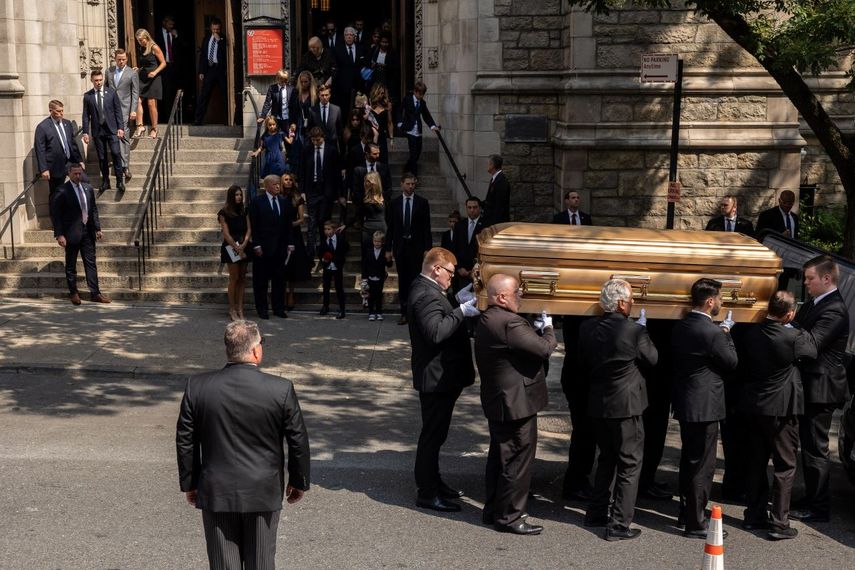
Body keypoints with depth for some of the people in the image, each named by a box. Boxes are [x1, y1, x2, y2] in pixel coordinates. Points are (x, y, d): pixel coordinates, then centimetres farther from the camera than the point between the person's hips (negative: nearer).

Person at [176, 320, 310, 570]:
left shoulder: (197, 387, -9)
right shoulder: (281, 389, -13)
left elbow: (185, 440, -1)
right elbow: (298, 440, -5)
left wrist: (189, 483, 12)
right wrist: (299, 481, 10)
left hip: (216, 493, 1)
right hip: (264, 493, -1)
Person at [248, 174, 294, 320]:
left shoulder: (285, 202, 9)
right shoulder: (257, 202, -4)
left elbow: (288, 225, 12)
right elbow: (254, 226, -6)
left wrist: (289, 243, 5)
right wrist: (256, 245, -12)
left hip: (280, 247, 4)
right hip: (263, 247, -4)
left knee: (279, 278, 7)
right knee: (261, 279, 3)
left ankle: (278, 308, 15)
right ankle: (262, 309, 11)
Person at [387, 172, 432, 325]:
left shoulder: (422, 202, 2)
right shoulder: (394, 203, 7)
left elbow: (426, 226, 0)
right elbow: (390, 227, 8)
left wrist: (428, 248, -6)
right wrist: (388, 248, 4)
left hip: (416, 247, -2)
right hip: (400, 247, 2)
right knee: (403, 281, 4)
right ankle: (404, 313, 8)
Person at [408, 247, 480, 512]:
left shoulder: (426, 290, 12)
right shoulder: (426, 296, -22)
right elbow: (435, 332, -33)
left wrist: (460, 302, 7)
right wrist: (461, 311, -27)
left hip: (440, 377, 11)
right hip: (436, 378, -11)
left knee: (435, 433, 20)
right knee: (432, 434, -3)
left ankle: (432, 482, 33)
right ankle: (427, 493, 5)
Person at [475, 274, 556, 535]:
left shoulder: (486, 320, 8)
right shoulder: (509, 323, -25)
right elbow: (543, 348, -23)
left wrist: (536, 329, 2)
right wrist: (548, 329, -6)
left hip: (496, 401, 11)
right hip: (516, 403, -10)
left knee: (499, 456, 19)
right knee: (517, 460, 0)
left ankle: (493, 510, 30)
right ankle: (509, 517, 8)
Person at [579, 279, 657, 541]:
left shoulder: (588, 328, -2)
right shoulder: (634, 331, -19)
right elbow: (652, 359, -2)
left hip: (597, 404, 6)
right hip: (625, 405, -6)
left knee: (607, 458, 22)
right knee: (629, 464, 4)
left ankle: (597, 512, 29)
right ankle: (619, 524, 5)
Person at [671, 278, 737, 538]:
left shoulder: (680, 327, 5)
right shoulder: (713, 332, -21)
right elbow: (732, 362, -8)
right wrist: (726, 333, 0)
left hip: (684, 404, 9)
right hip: (705, 406, -9)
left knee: (688, 461, 20)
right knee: (703, 466, -1)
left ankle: (686, 512, 32)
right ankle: (695, 524, 5)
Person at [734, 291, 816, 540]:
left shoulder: (750, 332, -5)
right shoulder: (793, 337, -19)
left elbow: (741, 364, 7)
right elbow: (812, 351, -1)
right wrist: (801, 330, 7)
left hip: (754, 405, 5)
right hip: (781, 408, -5)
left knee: (756, 462, 16)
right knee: (785, 466, 5)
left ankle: (754, 515, 24)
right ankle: (779, 523, 6)